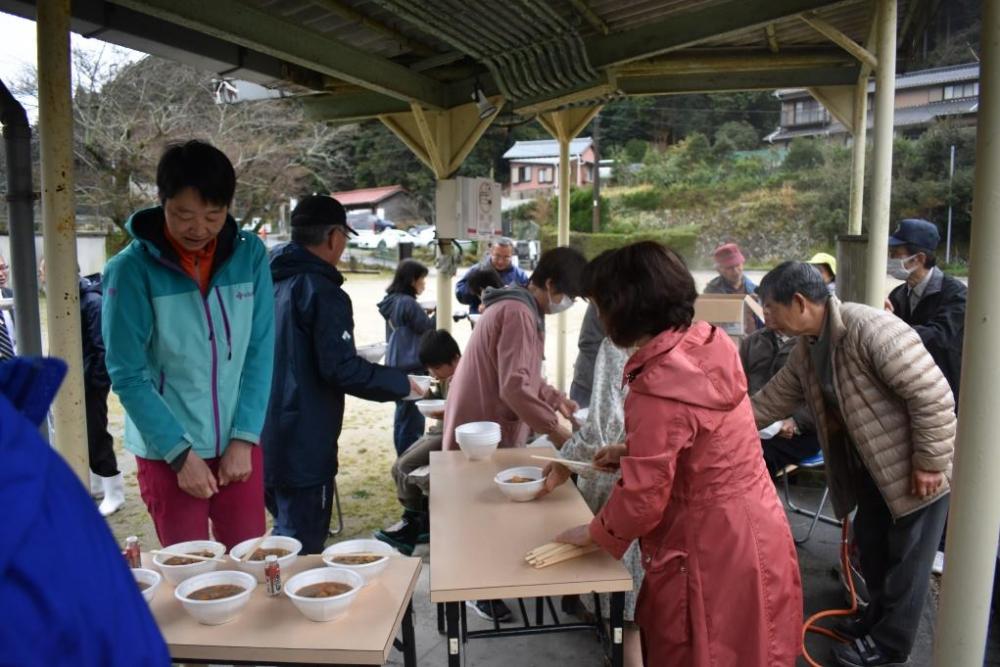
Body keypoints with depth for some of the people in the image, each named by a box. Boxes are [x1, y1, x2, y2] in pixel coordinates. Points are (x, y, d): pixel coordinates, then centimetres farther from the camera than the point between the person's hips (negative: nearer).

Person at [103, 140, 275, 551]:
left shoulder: (250, 254, -4)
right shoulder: (131, 269, -12)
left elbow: (260, 352, -2)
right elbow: (128, 376, -10)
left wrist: (244, 438, -7)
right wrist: (180, 453, -13)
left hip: (239, 445, 3)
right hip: (165, 452, -2)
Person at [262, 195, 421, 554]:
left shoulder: (272, 283, 9)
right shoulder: (322, 292, -17)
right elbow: (342, 369, -22)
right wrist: (401, 382, -9)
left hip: (267, 440, 9)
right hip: (302, 448, -9)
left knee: (285, 536, 24)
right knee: (303, 550, 3)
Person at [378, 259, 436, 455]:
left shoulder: (392, 301, 10)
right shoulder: (408, 303, -18)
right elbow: (428, 328, -9)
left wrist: (423, 315, 9)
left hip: (397, 366, 10)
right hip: (411, 367, -10)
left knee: (403, 415, 17)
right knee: (413, 418, -2)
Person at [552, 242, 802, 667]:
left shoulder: (660, 386, -28)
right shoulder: (705, 343, -2)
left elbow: (644, 497, -22)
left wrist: (594, 533, -4)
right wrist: (631, 453, 12)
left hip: (714, 550, -8)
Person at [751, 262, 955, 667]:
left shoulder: (872, 330, -30)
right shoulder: (806, 350, -1)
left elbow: (933, 396, -28)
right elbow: (771, 400, 8)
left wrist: (930, 463, -23)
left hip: (916, 468, -8)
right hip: (874, 466, 8)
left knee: (906, 557, 7)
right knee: (870, 543, 19)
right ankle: (879, 617, 40)